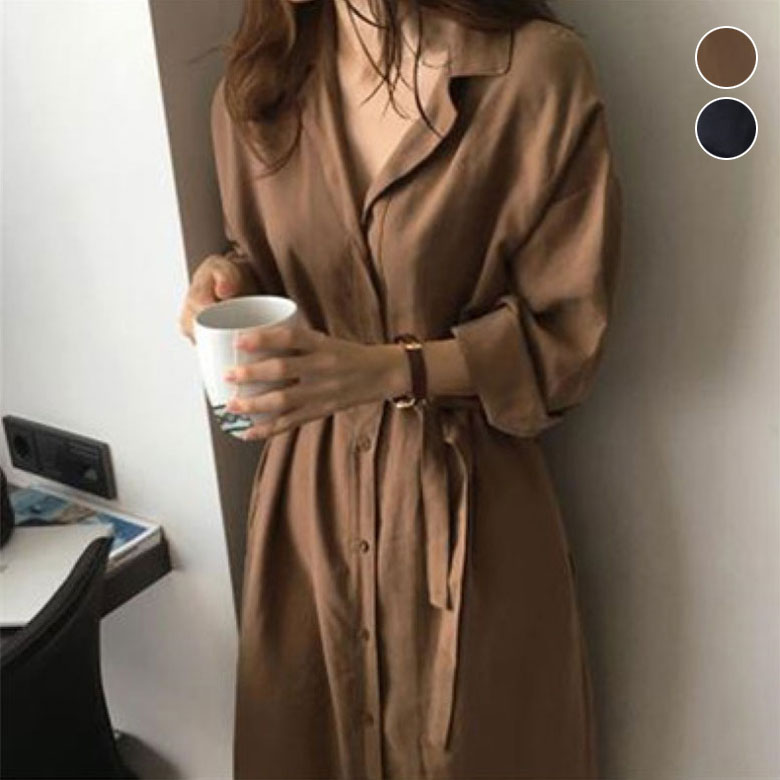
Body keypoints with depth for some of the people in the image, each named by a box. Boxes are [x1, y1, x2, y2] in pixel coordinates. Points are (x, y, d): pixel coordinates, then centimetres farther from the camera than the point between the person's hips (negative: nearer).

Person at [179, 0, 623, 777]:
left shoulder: (537, 67, -15)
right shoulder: (259, 84, 0)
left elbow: (563, 329, -12)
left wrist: (389, 370, -25)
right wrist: (230, 280, -9)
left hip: (466, 500, -3)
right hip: (310, 491, 4)